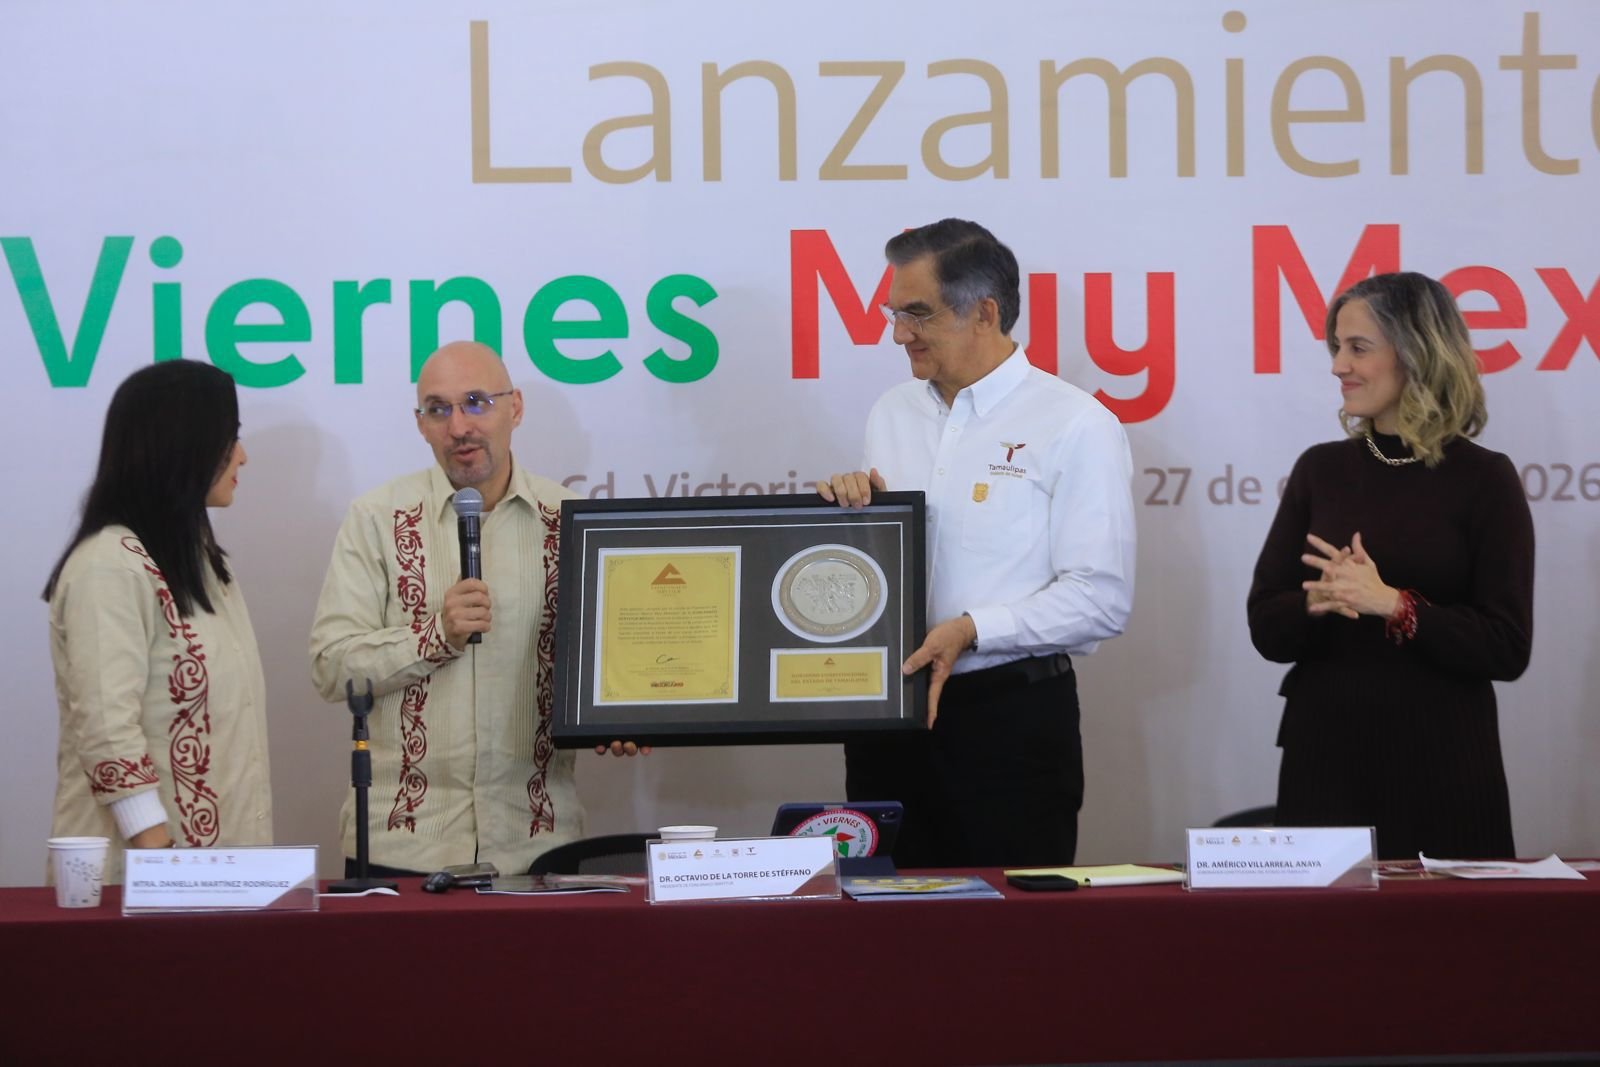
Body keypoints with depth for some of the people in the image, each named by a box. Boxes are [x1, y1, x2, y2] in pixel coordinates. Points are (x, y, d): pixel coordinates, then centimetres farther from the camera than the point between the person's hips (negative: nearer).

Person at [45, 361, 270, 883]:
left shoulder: (193, 553, 14)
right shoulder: (109, 567, -15)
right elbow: (107, 731, -21)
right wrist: (161, 860, -23)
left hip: (213, 845, 8)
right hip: (139, 860, -8)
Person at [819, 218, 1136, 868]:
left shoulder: (1076, 426, -7)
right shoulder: (892, 414, 13)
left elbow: (1102, 598, -14)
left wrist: (970, 630, -20)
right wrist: (849, 510, 1)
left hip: (1012, 717, -5)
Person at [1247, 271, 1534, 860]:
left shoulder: (1483, 479, -3)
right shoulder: (1320, 469, 7)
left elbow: (1507, 649, -8)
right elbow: (1266, 628, 5)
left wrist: (1392, 604, -19)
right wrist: (1318, 602, -16)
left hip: (1441, 761, -2)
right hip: (1324, 752, 3)